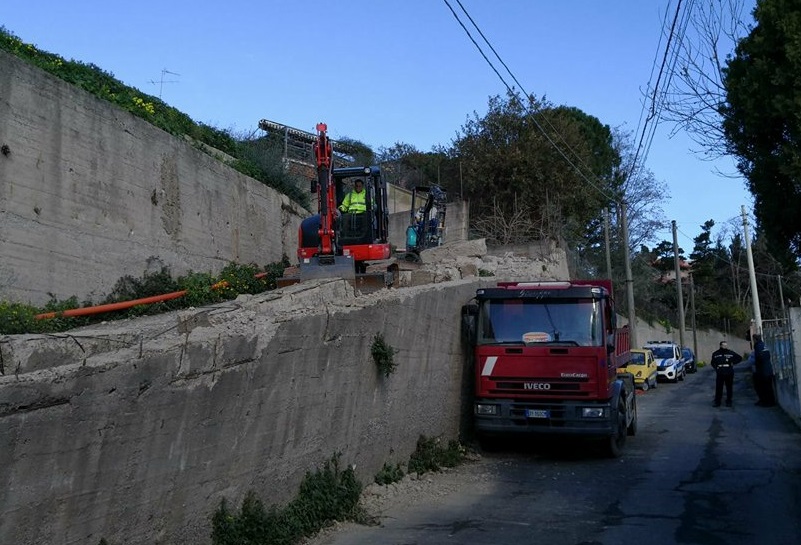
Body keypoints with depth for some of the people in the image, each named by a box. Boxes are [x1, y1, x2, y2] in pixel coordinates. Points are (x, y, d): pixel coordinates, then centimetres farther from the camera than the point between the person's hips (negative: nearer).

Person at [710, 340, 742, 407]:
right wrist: (716, 368, 3)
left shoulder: (731, 353, 2)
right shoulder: (716, 354, 4)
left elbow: (740, 358, 11)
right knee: (718, 388, -1)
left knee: (729, 388, 6)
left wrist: (733, 363, 0)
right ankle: (717, 402, 6)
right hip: (719, 374, 0)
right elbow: (712, 362, 19)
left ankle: (728, 401, 16)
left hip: (729, 374, 0)